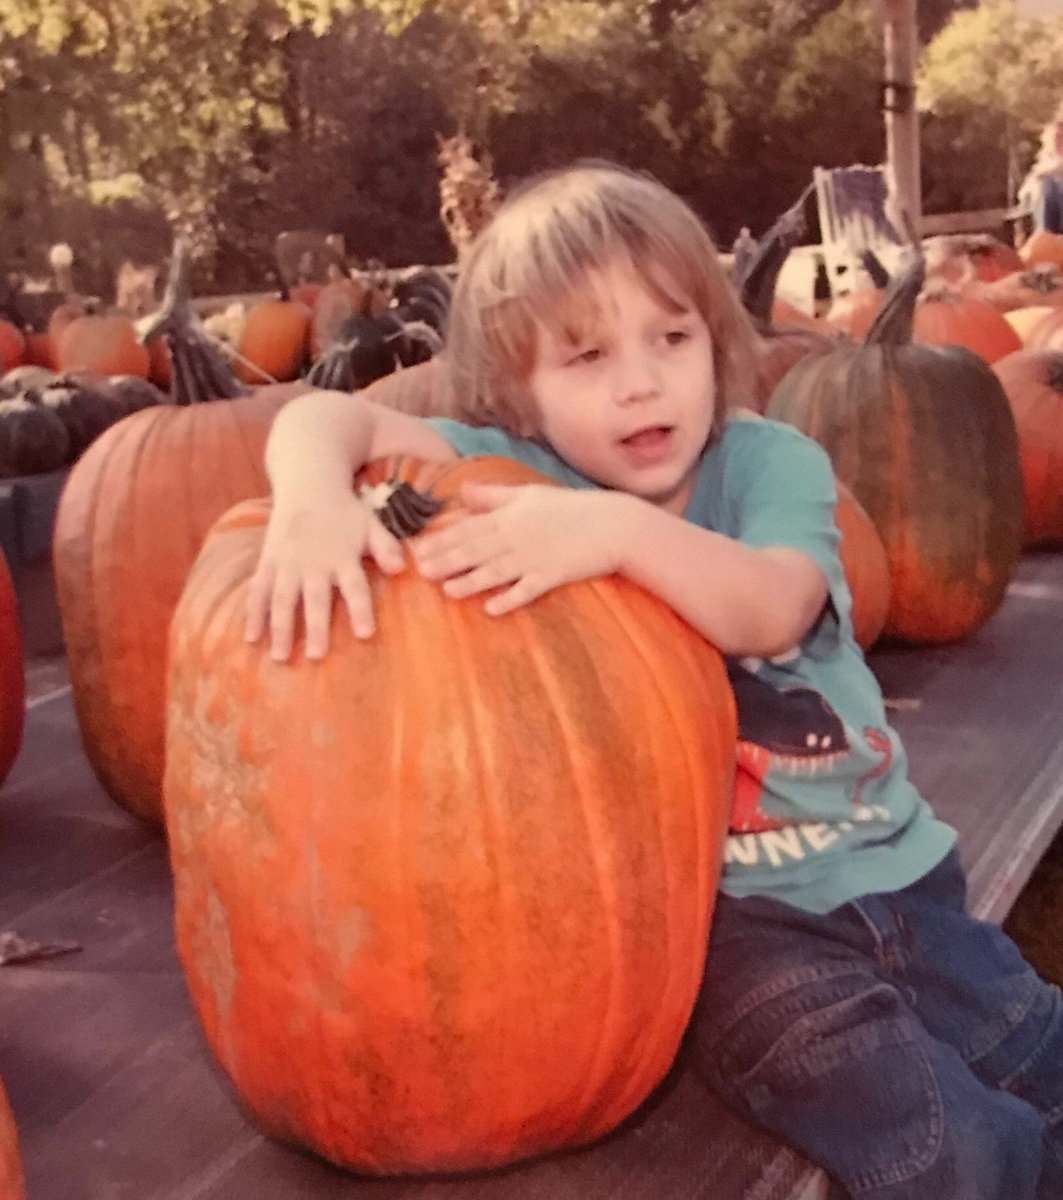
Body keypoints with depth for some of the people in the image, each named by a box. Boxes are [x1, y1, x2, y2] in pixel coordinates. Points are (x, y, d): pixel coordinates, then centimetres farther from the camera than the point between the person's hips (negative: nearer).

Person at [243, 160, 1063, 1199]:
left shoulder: (769, 461, -6)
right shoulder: (517, 474, -7)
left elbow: (769, 610, -26)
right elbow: (329, 417, -20)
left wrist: (619, 531, -43)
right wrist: (312, 493, -42)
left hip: (888, 874, 3)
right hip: (718, 910, -2)